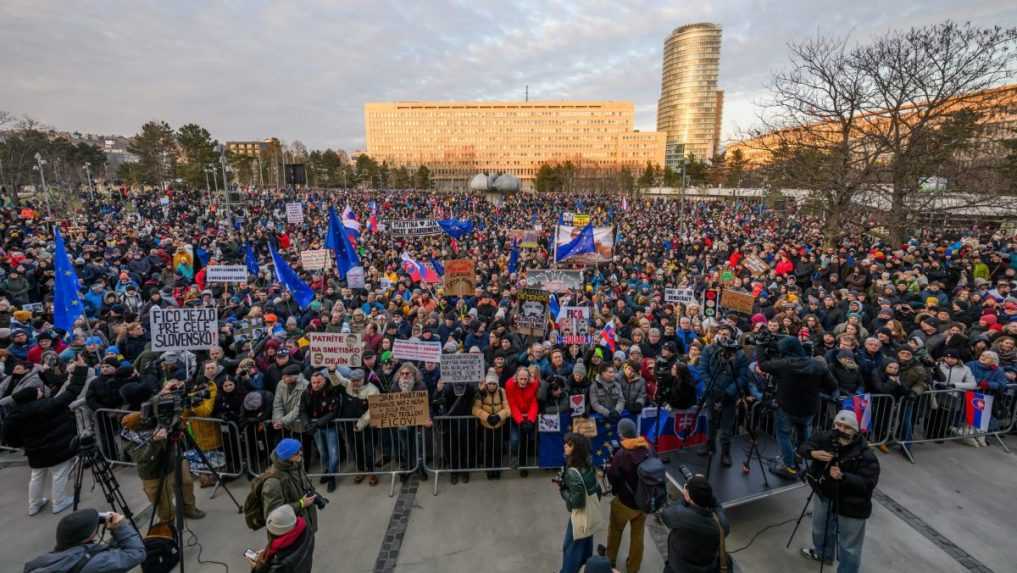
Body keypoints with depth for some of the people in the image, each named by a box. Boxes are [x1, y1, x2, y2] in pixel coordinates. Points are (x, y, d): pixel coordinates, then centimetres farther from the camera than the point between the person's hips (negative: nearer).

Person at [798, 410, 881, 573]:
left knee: (849, 546, 9)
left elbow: (869, 483, -27)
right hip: (825, 495, 6)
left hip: (850, 505, -6)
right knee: (821, 528, 30)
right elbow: (803, 448, -8)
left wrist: (843, 477, -40)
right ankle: (822, 552, 56)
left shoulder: (865, 454, -26)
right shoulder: (825, 438, -13)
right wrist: (813, 453, -30)